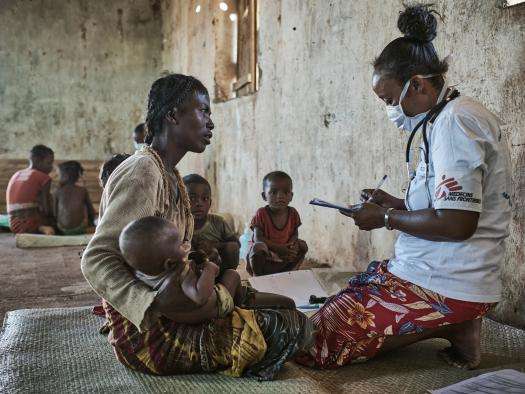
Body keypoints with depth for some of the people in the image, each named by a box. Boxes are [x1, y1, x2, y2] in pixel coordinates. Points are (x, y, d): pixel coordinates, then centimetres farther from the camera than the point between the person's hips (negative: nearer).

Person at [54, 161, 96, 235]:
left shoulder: (58, 191, 4)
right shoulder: (83, 190, 2)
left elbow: (55, 213, 8)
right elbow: (91, 211, 8)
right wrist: (91, 224, 26)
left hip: (63, 230, 2)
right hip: (79, 229, -2)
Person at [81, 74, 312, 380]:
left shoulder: (170, 176, 13)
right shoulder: (143, 172, -18)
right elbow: (95, 260, -24)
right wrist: (159, 304, -34)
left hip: (167, 317, 10)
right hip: (150, 335, -10)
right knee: (294, 326, -12)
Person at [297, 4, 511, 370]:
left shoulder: (453, 122, -17)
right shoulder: (454, 116, 15)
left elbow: (457, 223, -24)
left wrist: (387, 218, -10)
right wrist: (397, 204, 11)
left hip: (446, 285, -11)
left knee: (314, 346, -10)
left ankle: (454, 331, -7)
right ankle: (456, 325, 7)